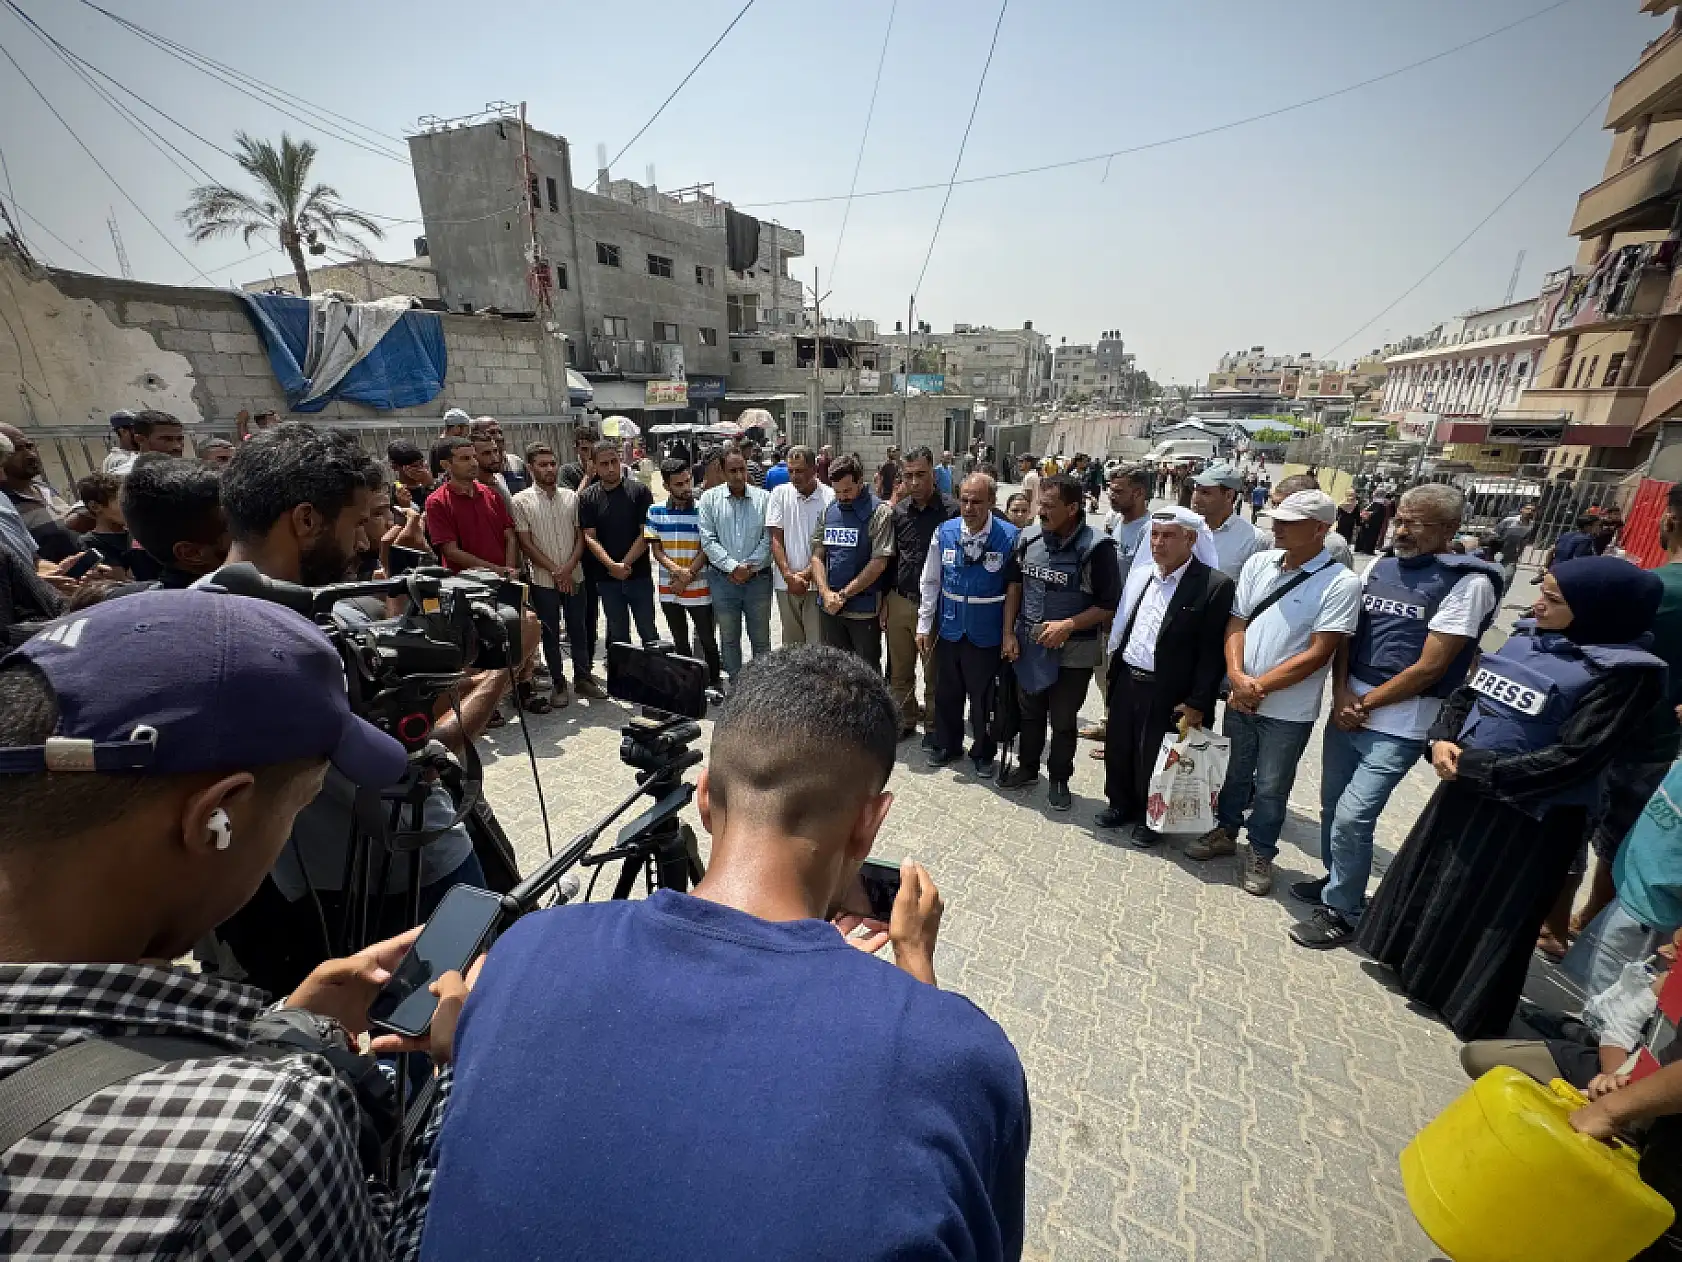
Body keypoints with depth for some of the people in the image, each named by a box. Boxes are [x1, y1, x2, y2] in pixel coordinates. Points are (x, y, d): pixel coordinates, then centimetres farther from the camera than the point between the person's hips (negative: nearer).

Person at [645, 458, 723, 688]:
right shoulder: (655, 511, 2)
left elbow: (706, 550, -6)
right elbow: (655, 549, -1)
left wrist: (688, 577, -14)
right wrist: (676, 570, -17)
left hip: (699, 588, -3)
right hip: (668, 589, 3)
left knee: (707, 640, 5)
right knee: (680, 642, 14)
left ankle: (715, 680, 21)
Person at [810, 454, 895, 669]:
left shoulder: (879, 512, -7)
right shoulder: (829, 511, 9)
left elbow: (879, 563, -14)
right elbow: (817, 555, 7)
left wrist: (843, 595, -13)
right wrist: (826, 593, -8)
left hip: (864, 609, -5)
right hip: (829, 608, 5)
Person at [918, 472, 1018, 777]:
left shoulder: (1009, 537, -12)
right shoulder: (944, 532, -3)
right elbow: (930, 582, 3)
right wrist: (924, 625, 4)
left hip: (986, 634, -3)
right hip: (949, 629, 3)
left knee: (984, 698, 11)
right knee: (946, 693, 17)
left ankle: (983, 753, 34)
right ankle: (947, 745, 39)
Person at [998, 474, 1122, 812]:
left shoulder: (1096, 547, -17)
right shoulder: (1028, 538, -4)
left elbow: (1109, 605, -13)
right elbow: (1014, 586, 7)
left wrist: (1068, 625, -22)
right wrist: (1008, 632, 2)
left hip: (1073, 652, -4)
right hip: (1028, 645, 4)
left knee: (1063, 721, 12)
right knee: (1030, 712, 20)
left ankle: (1059, 780, 33)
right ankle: (1028, 768, 41)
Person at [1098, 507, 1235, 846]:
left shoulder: (1214, 585, -14)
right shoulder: (1138, 574, 6)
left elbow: (1213, 651, -14)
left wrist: (1197, 703, -15)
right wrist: (1114, 672, 11)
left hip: (1166, 693, -5)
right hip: (1126, 681, 6)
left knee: (1153, 759, 10)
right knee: (1118, 749, 18)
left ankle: (1150, 818, 33)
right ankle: (1121, 804, 40)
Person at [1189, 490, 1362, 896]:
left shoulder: (1341, 583, -15)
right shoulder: (1258, 563, -1)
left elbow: (1318, 653, -17)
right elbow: (1236, 624, -1)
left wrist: (1261, 685, -17)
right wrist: (1237, 677, -15)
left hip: (1289, 709, -4)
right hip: (1239, 698, 4)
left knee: (1270, 788, 12)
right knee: (1234, 773, 21)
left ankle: (1260, 853, 33)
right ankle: (1225, 832, 41)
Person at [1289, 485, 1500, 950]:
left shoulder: (1468, 582, -11)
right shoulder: (1378, 568, 7)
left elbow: (1430, 667, -14)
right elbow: (1346, 635, 8)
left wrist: (1364, 704, -9)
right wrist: (1342, 694, -6)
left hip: (1397, 727, -6)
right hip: (1346, 713, 6)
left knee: (1352, 818, -5)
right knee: (1332, 806, 15)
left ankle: (1343, 912, 14)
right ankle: (1334, 881, 36)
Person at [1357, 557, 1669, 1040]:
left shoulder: (1623, 673, -18)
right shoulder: (1528, 635, 1)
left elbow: (1572, 759, -22)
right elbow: (1467, 691, 8)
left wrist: (1475, 768, -20)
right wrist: (1443, 739, -7)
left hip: (1528, 815, -6)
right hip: (1467, 788, 7)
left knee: (1490, 911, 10)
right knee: (1428, 875, 20)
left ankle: (1470, 1008, 31)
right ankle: (1409, 956, 42)